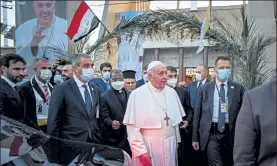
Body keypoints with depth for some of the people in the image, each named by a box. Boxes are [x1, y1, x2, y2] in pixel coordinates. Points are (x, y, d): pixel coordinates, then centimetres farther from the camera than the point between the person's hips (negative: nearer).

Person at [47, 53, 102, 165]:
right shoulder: (61, 89, -7)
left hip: (94, 145, 5)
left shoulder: (95, 90, 11)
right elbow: (53, 122, -8)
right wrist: (55, 151, -7)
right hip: (71, 148, -5)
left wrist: (99, 142, 10)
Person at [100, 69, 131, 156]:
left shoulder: (130, 95, 12)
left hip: (130, 135, 4)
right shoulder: (105, 96, -2)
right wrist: (111, 123, -25)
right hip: (114, 138, -4)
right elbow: (104, 117, -7)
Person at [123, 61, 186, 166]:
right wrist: (141, 152, -15)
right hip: (148, 146, -4)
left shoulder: (172, 92, 5)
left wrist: (176, 141, 14)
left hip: (170, 145, 5)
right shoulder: (137, 95, -11)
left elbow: (176, 119, 12)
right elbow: (132, 127, -13)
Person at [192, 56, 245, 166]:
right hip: (211, 134, -1)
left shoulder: (238, 89, 2)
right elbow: (197, 114, 4)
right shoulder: (204, 89, 2)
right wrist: (195, 138, 3)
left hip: (231, 134, 1)